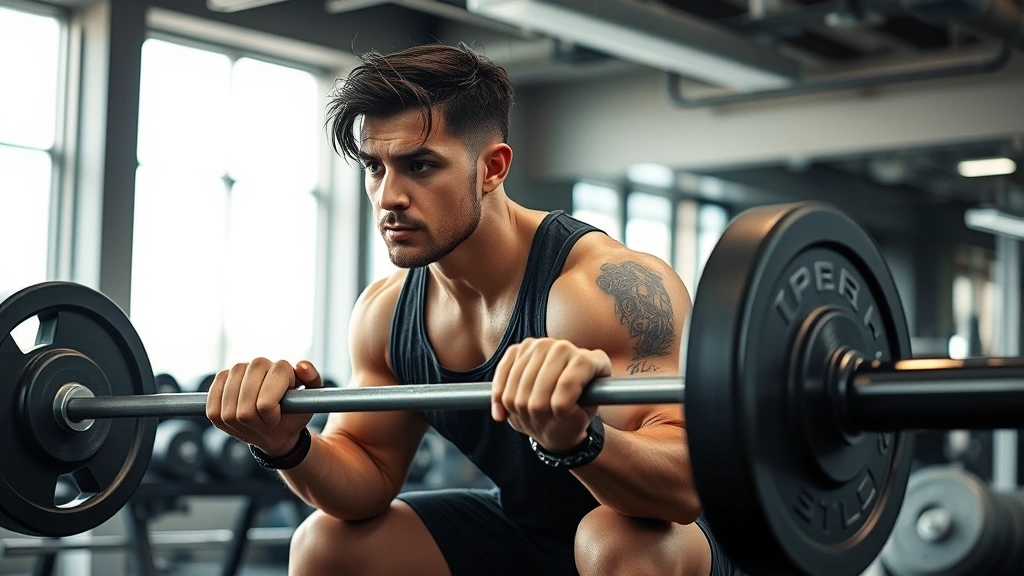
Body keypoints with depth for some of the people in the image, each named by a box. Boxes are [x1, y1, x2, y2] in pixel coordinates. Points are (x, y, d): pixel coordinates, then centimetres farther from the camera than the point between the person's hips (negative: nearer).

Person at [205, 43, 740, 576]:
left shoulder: (611, 284, -29)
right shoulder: (383, 312, -7)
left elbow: (690, 484, -36)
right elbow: (370, 479, 0)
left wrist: (578, 438, -57)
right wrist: (287, 444, -23)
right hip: (520, 528, 7)